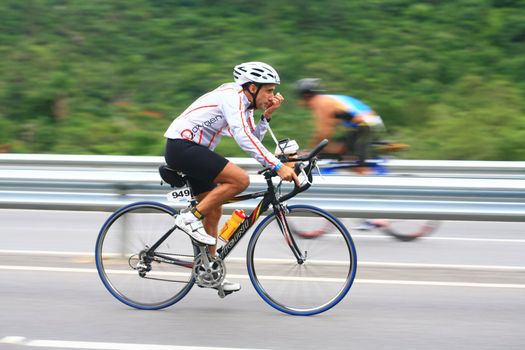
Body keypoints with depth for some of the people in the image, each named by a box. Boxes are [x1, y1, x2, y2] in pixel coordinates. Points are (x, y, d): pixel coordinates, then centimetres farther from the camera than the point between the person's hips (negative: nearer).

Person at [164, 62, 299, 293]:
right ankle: (191, 218, -13)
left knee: (214, 210, 12)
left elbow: (253, 140, 12)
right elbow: (243, 138, -30)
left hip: (191, 151, 11)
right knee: (240, 180, -20)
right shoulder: (232, 96, -17)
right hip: (182, 146, -11)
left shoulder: (244, 104, 14)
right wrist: (277, 166, -34)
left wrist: (267, 116, 0)